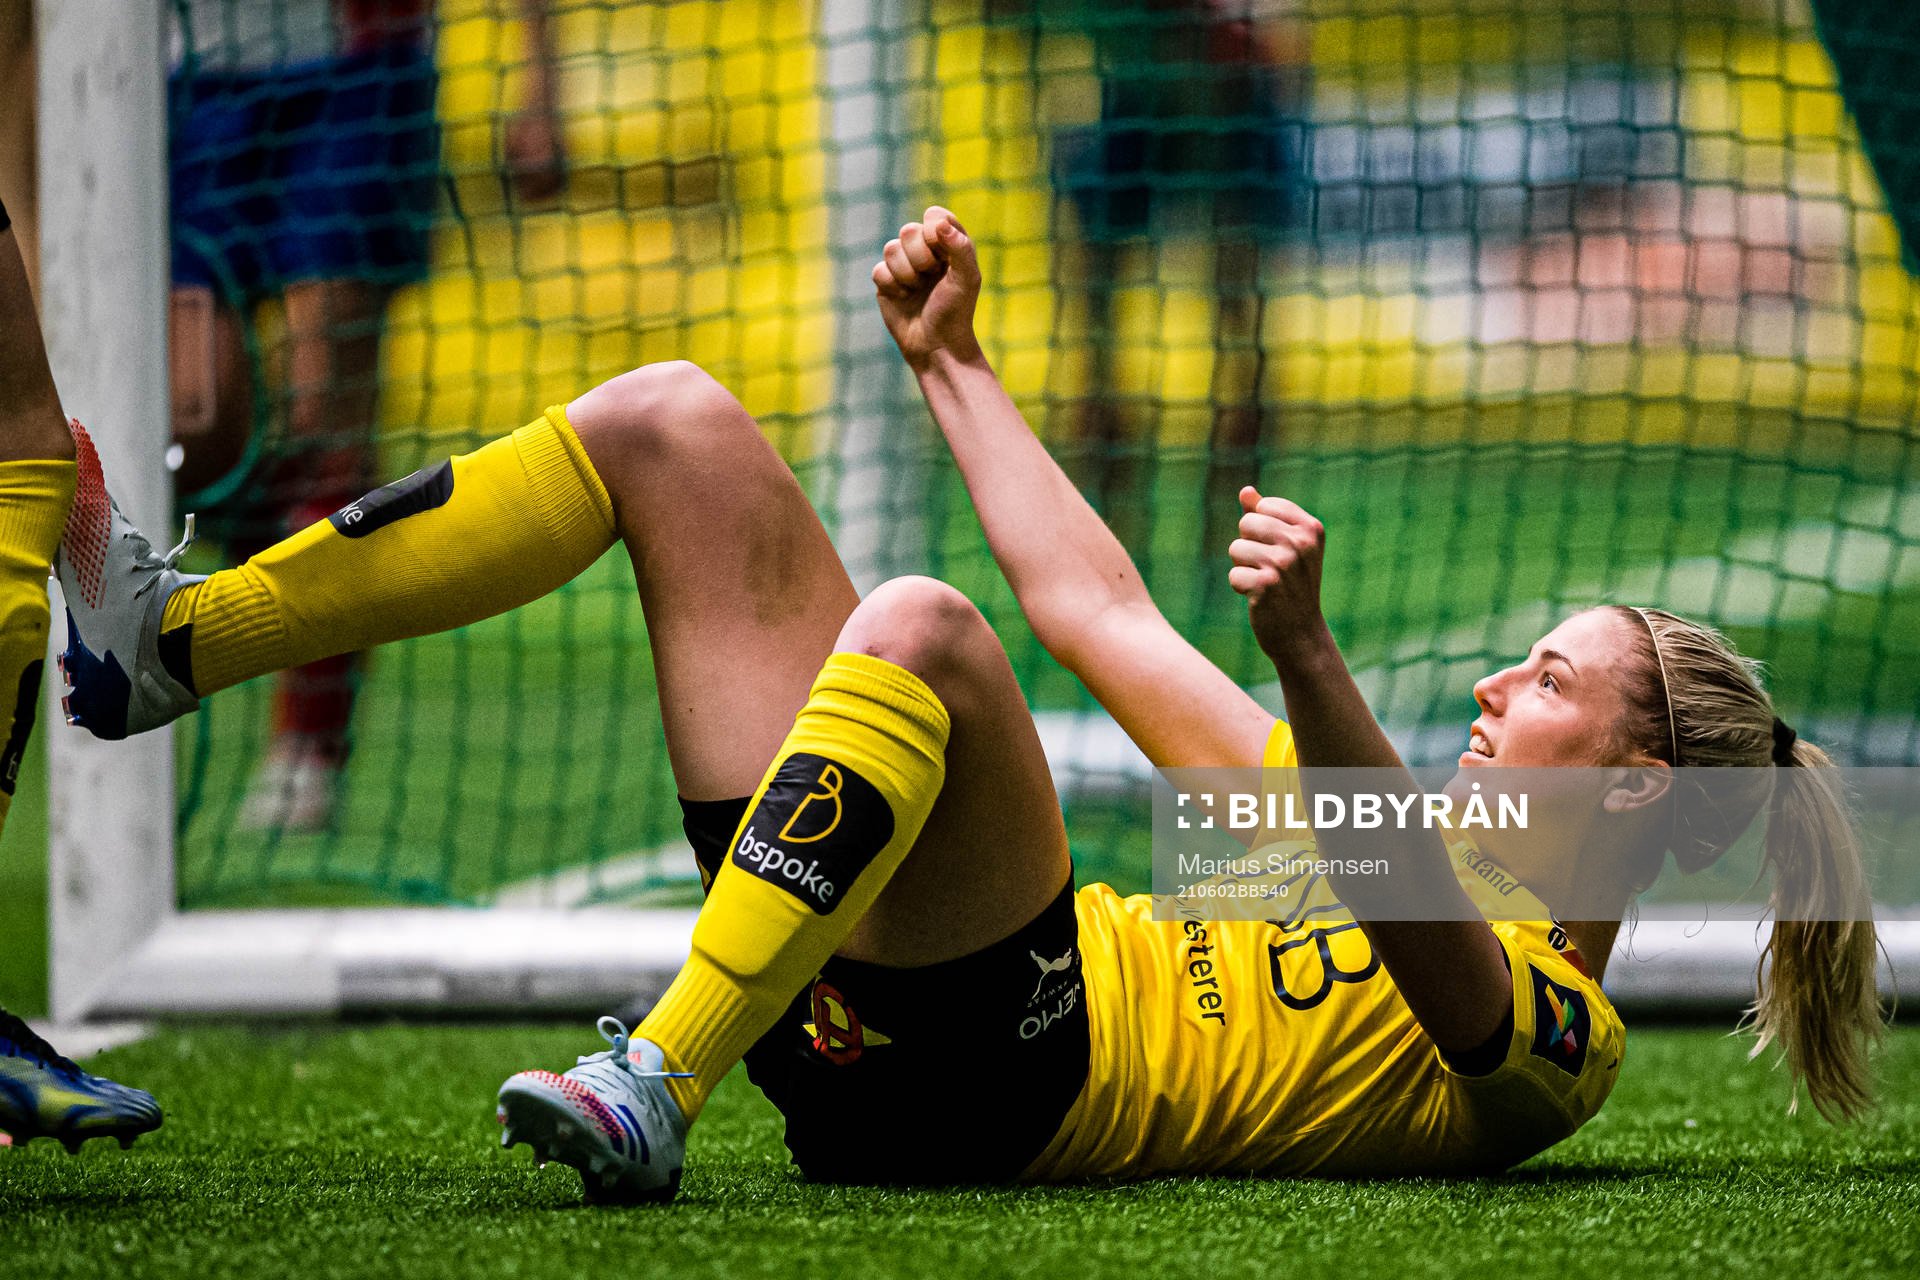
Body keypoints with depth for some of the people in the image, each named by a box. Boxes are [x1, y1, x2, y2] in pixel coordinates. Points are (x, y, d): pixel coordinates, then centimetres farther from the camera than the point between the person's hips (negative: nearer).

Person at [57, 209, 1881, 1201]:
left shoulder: (1541, 1034, 0)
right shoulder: (1416, 845, 27)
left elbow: (1418, 924, -26)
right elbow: (1098, 616, 32)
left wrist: (1306, 660, -43)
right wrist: (952, 364, 33)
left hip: (989, 1064, -9)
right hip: (873, 994, 9)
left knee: (918, 627, -37)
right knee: (671, 425, 6)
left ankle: (657, 1079, -42)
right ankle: (169, 646, 2)